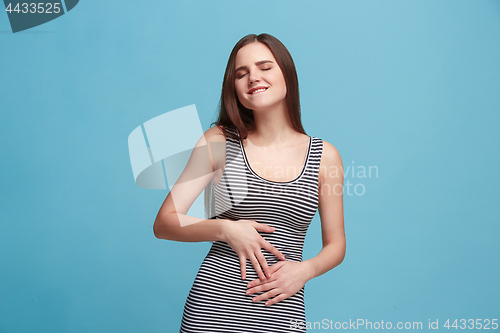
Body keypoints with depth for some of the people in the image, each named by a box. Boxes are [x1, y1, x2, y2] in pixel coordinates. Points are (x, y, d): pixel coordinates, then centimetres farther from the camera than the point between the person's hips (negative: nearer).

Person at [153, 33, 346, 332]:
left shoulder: (324, 156, 1)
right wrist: (226, 229, -15)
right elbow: (164, 223, -1)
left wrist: (304, 269, -9)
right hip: (213, 308, 0)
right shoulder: (219, 141, -1)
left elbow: (336, 245, 9)